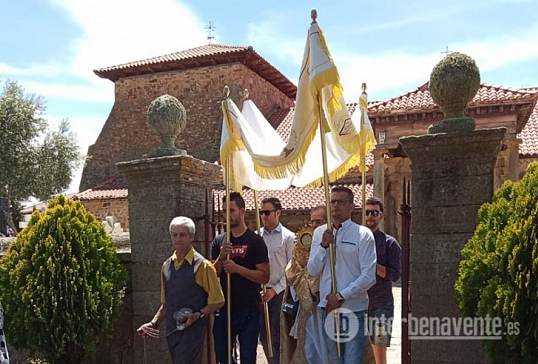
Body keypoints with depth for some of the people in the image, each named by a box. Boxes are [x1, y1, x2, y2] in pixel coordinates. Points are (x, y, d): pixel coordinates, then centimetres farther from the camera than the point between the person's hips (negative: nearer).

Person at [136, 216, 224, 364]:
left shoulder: (202, 266, -8)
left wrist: (198, 315, -18)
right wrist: (154, 323, 6)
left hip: (192, 331, -6)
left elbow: (217, 301, -6)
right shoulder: (166, 266, 10)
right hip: (172, 331, 6)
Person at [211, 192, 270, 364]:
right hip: (224, 308, 4)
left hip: (249, 309, -4)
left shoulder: (255, 241, -6)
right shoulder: (219, 240, 7)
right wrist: (221, 257, -13)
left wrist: (238, 268, -20)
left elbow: (264, 277, -10)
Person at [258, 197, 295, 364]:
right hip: (260, 293, 4)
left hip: (280, 293, -4)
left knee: (277, 336, 0)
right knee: (264, 335, 12)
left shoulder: (288, 237, -3)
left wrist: (275, 290, -12)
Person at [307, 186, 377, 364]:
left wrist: (341, 296, -12)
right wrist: (323, 246, -12)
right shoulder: (319, 233, 7)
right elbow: (312, 270, 2)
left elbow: (368, 276, -10)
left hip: (354, 310, -4)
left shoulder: (363, 234, -6)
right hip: (328, 309, 5)